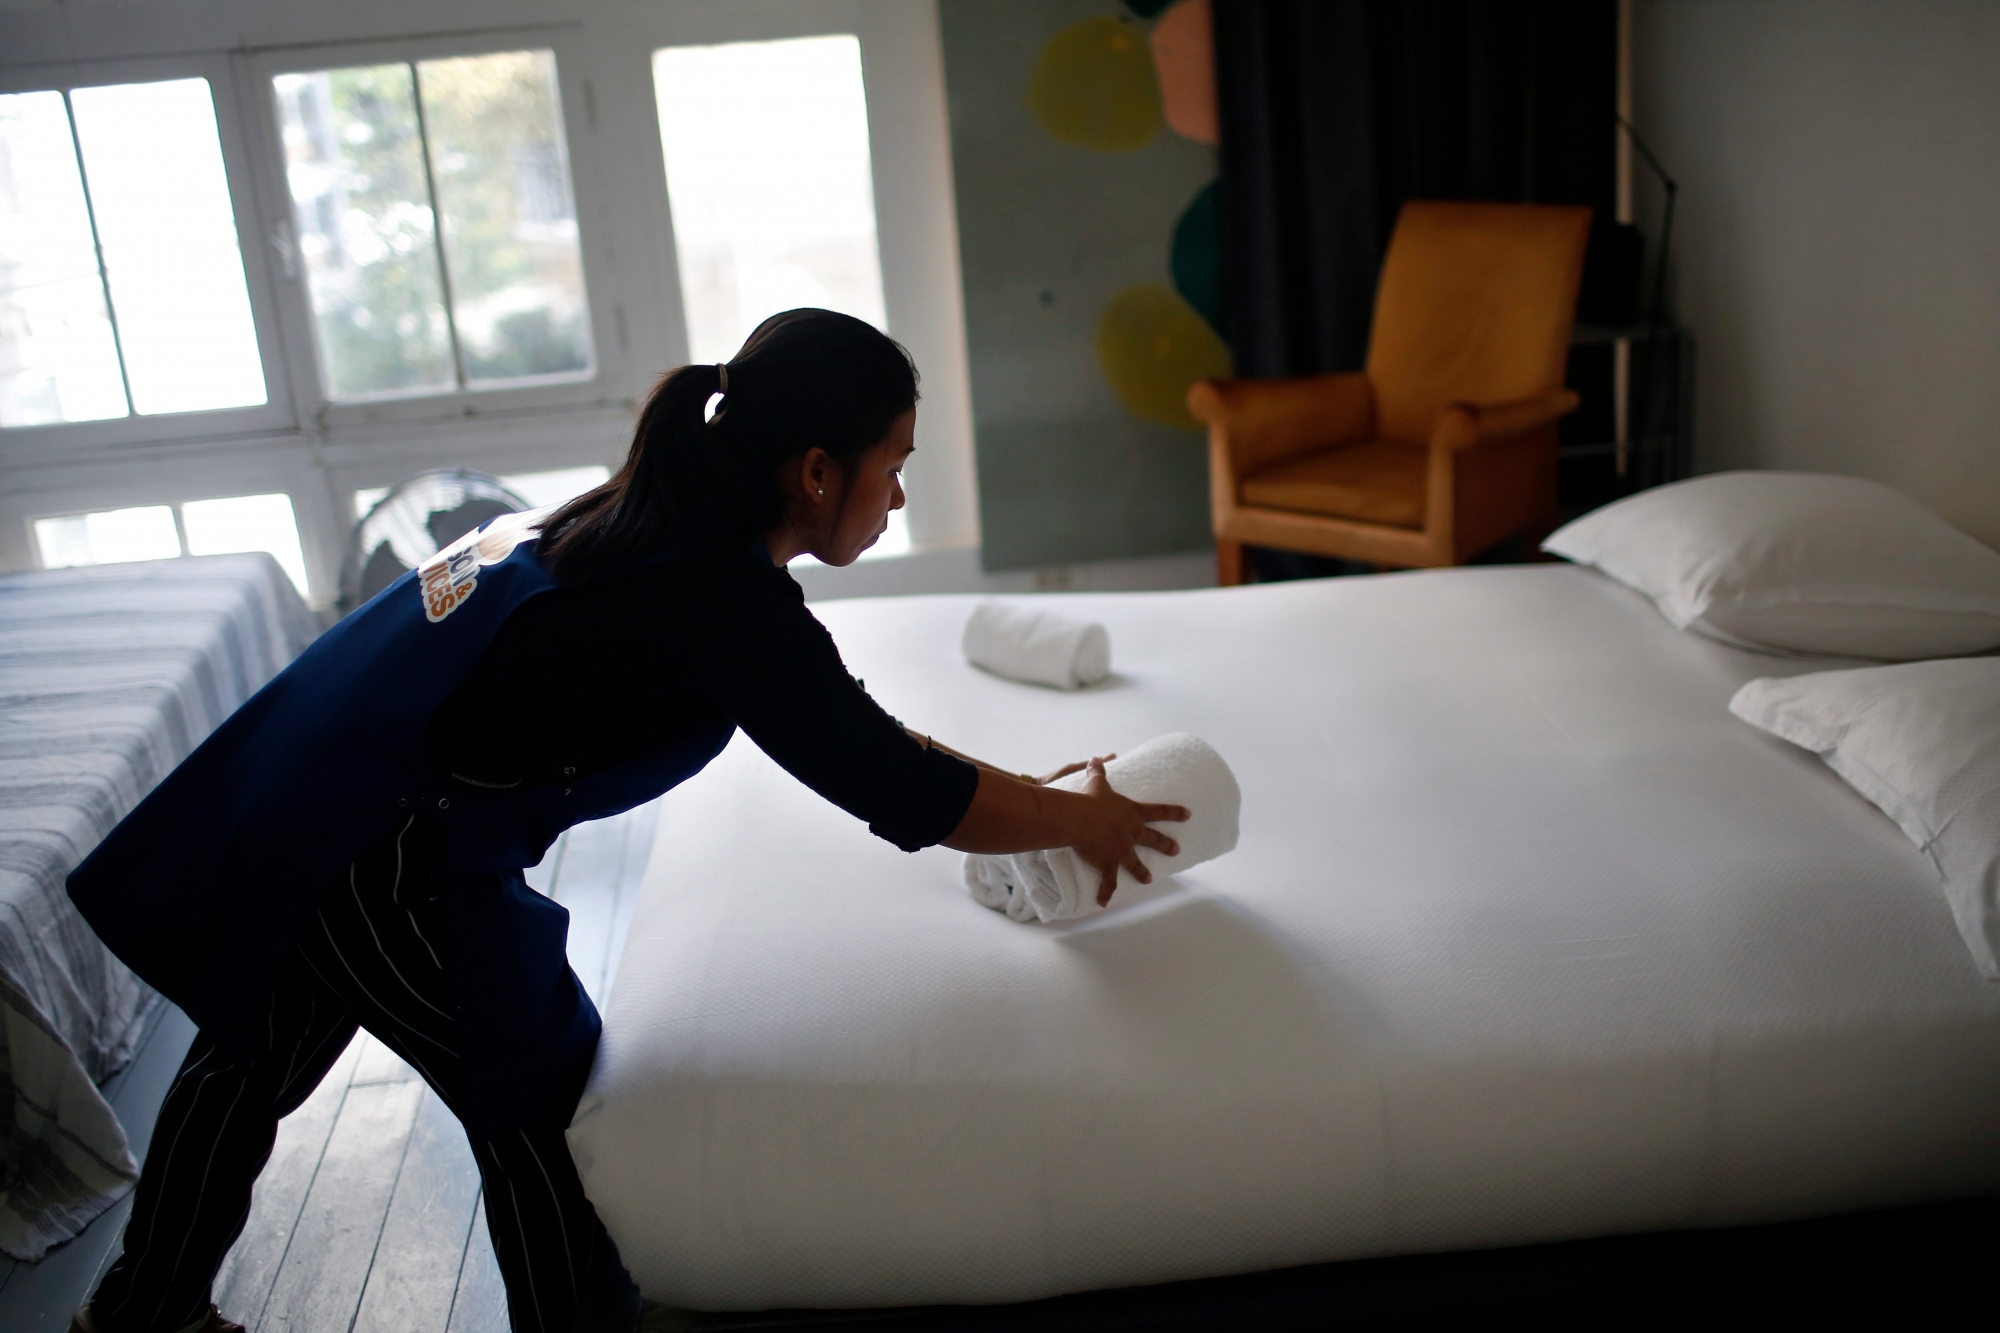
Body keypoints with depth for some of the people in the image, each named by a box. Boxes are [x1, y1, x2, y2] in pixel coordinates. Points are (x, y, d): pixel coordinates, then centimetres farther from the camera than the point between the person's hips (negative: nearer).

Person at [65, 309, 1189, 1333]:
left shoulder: (658, 524, 5)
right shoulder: (733, 612, -23)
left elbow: (847, 726, 14)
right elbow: (907, 796, -15)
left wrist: (1025, 792, 17)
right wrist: (1085, 819, 1)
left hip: (293, 797, 10)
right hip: (390, 870, -10)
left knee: (254, 1060, 27)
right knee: (538, 1110, 9)